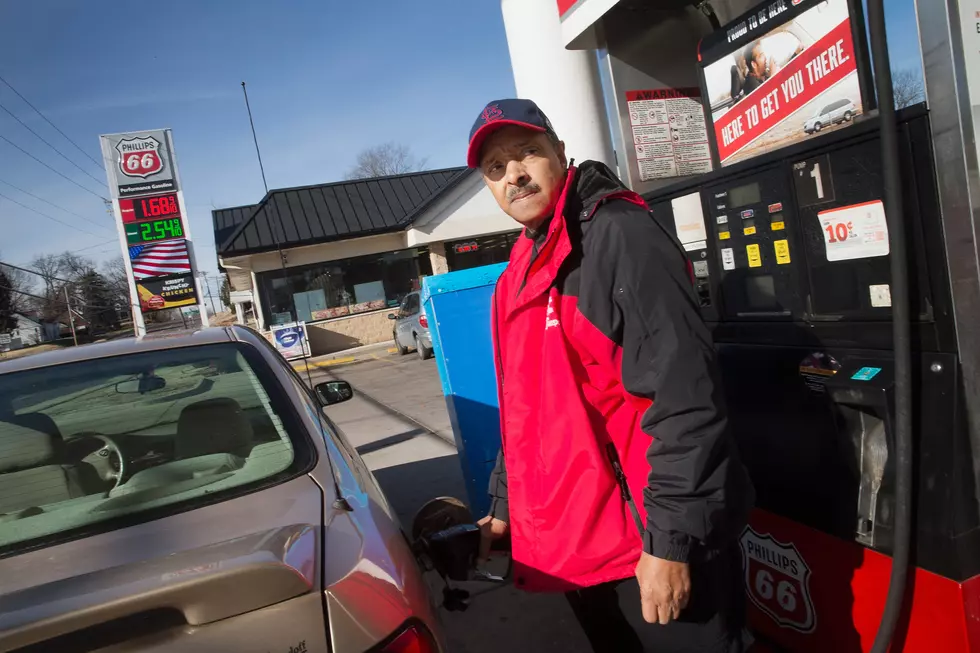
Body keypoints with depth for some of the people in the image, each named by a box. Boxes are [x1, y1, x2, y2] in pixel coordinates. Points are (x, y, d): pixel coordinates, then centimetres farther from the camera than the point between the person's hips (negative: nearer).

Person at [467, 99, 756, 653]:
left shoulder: (618, 234, -14)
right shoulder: (518, 277, 11)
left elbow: (685, 393, -21)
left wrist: (671, 538, -22)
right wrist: (504, 508, 18)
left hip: (653, 545, -8)